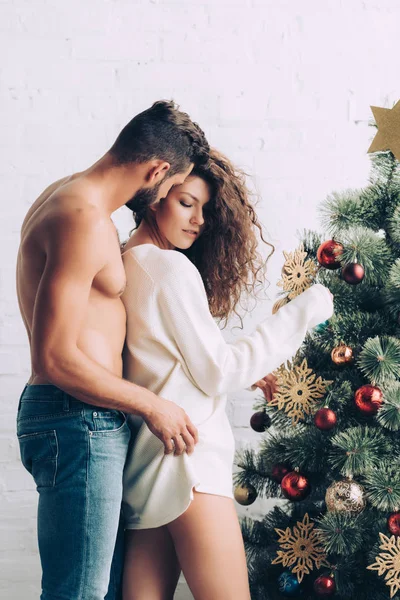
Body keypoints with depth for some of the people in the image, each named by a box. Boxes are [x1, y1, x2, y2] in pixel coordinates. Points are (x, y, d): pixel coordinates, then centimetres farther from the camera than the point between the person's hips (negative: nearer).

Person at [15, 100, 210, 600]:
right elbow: (55, 358, -23)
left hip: (85, 424, 10)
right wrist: (152, 406, -12)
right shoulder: (85, 220, -18)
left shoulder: (67, 197, 15)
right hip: (78, 425, -10)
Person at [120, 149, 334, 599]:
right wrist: (302, 312, -5)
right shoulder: (172, 267, -10)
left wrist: (244, 372, 17)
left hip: (141, 461, 9)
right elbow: (215, 373, -9)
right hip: (185, 459, -9)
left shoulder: (120, 265, 15)